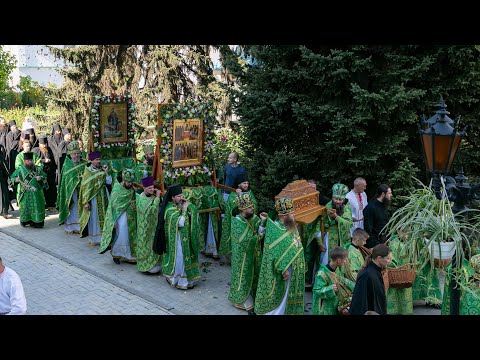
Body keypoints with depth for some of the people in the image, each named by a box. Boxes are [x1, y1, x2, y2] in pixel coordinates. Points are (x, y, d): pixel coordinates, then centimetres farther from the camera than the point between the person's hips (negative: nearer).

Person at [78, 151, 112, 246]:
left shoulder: (102, 170, 5)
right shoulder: (88, 172, -6)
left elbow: (109, 182, -2)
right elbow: (85, 187, -8)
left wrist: (106, 171, -11)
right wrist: (86, 202, -13)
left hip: (103, 197, 4)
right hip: (93, 198, -4)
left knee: (103, 217, 7)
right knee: (94, 218, 2)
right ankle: (94, 238, 9)